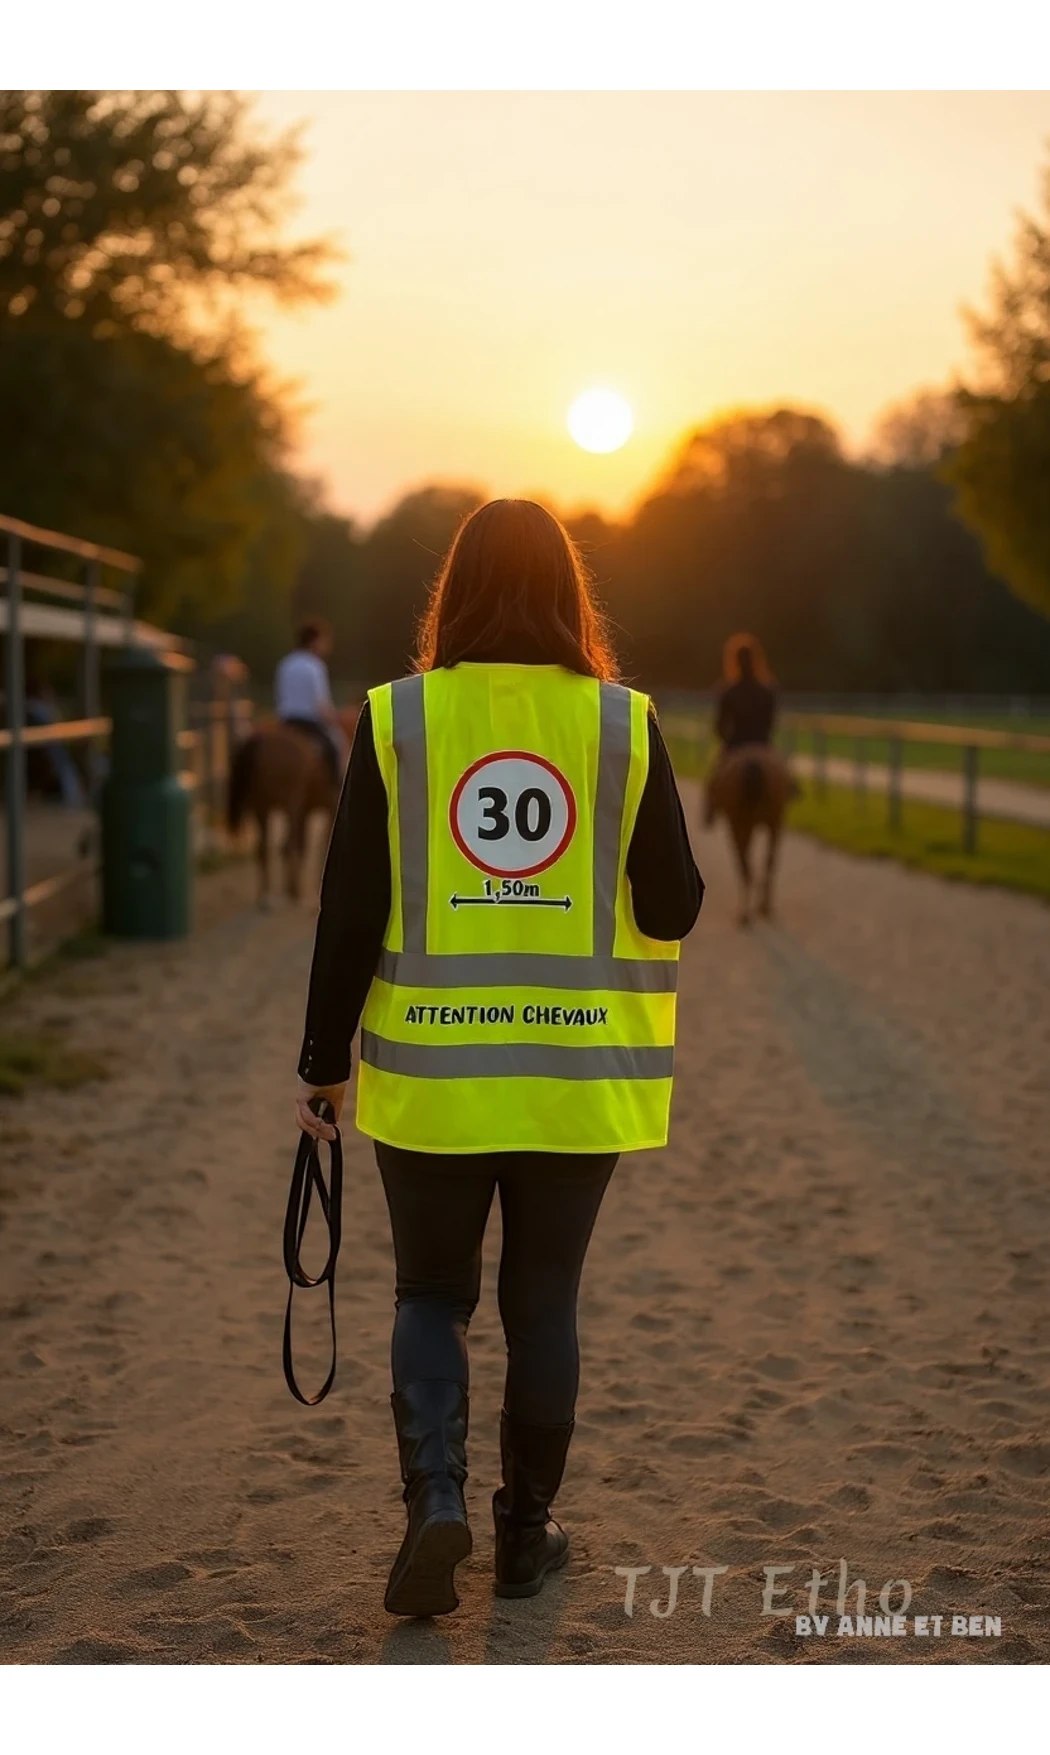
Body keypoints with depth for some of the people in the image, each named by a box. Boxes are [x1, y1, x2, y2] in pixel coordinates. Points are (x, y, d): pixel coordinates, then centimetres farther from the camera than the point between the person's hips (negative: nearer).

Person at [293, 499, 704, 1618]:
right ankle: (526, 1531, 25)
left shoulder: (397, 720, -6)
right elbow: (671, 909, -4)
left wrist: (325, 1059, 3)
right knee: (543, 1303, 15)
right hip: (578, 1077, 1)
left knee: (431, 1294, 16)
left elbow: (352, 910, -6)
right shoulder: (623, 724, -5)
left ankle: (435, 1499, -2)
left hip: (431, 1075, 0)